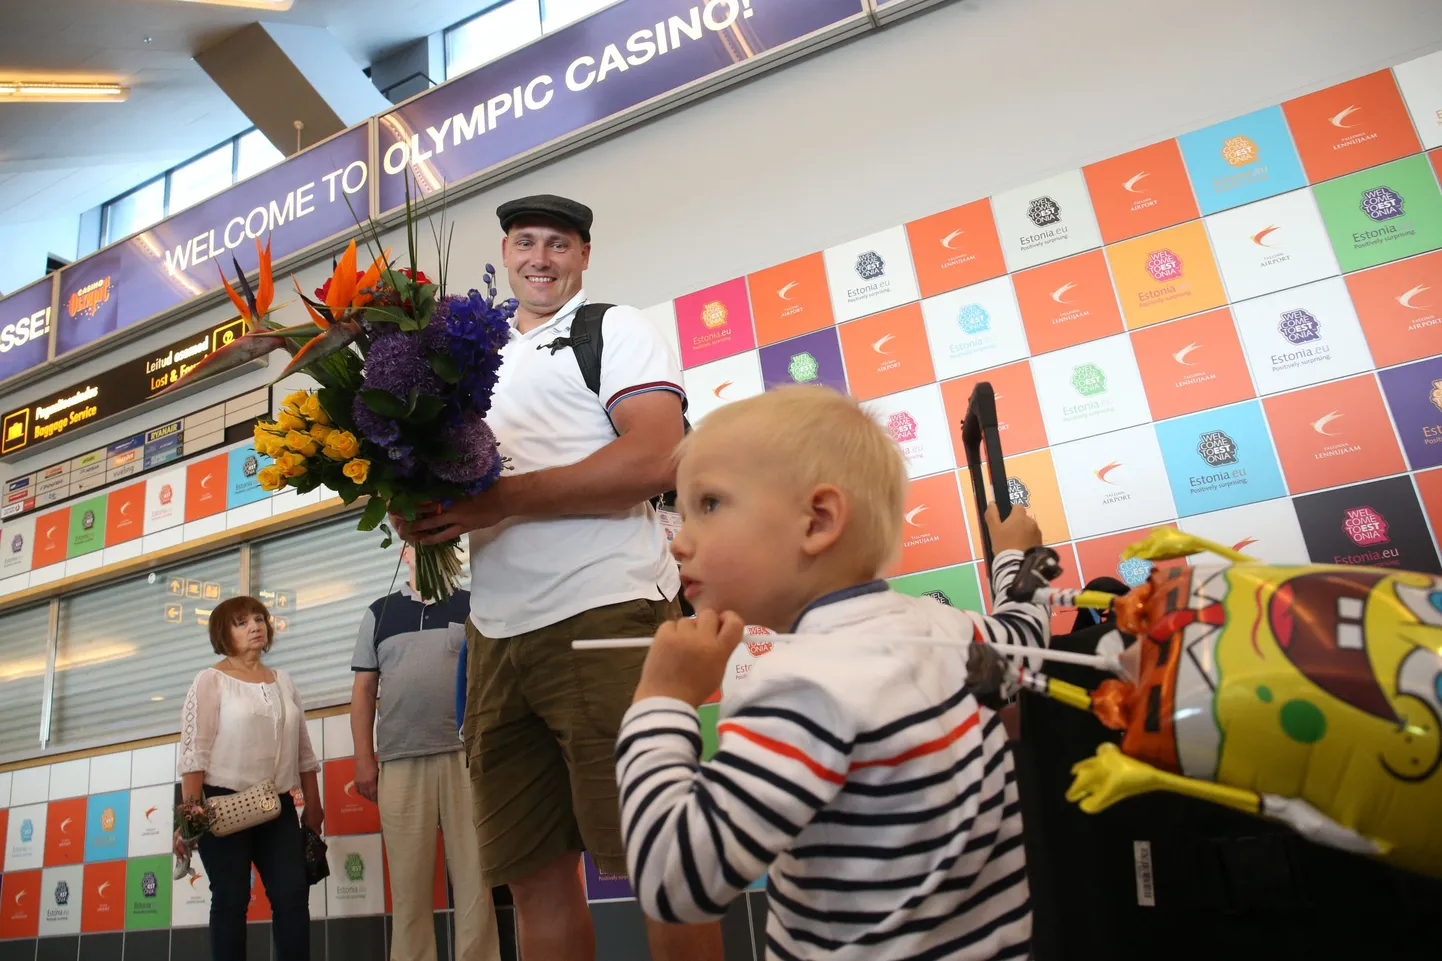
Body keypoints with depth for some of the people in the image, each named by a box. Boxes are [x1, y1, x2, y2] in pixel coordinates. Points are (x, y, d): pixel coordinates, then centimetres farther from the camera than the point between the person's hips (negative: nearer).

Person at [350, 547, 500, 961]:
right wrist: (364, 759, 5)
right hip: (400, 761, 1)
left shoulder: (473, 605, 9)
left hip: (468, 754, -1)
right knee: (408, 879, 5)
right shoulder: (379, 613, 14)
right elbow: (364, 689, 12)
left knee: (474, 874, 1)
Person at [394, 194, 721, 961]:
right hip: (497, 638, 7)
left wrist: (497, 498, -15)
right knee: (533, 870, 11)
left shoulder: (615, 330, 5)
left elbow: (655, 460, -11)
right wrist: (422, 511, 2)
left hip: (605, 618, -6)